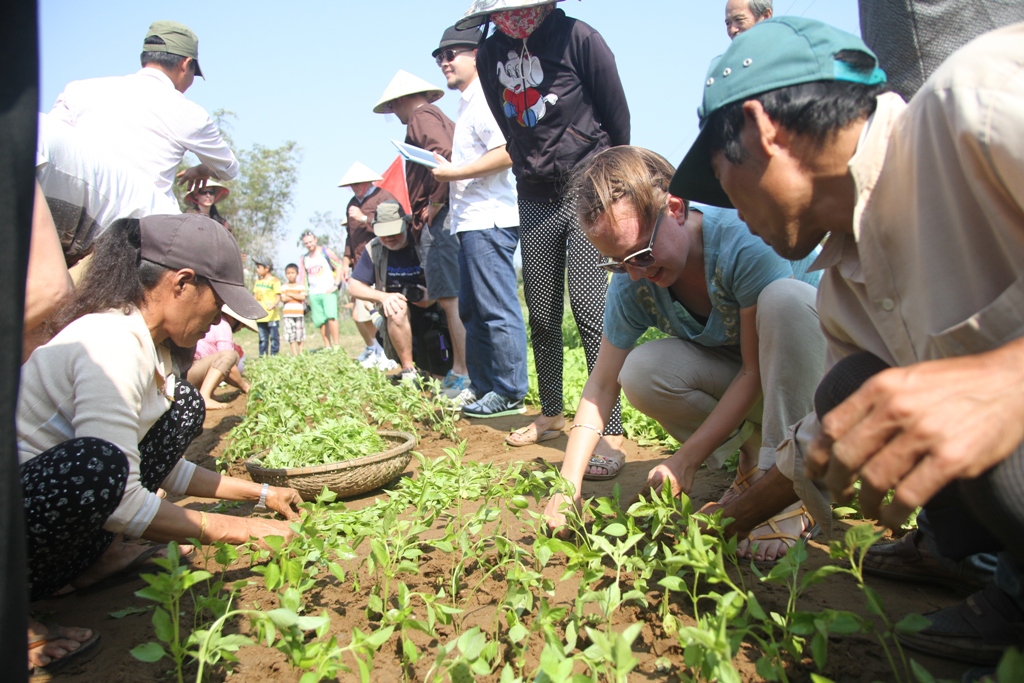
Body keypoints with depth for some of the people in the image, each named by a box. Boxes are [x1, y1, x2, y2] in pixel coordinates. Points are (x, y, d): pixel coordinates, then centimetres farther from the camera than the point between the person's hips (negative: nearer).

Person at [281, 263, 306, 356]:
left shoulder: (301, 286, 7)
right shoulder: (284, 287, 6)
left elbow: (302, 297, -8)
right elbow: (283, 299, -7)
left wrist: (290, 294, -8)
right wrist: (297, 297, -6)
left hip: (299, 313, 0)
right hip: (288, 313, 0)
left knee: (300, 333, 4)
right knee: (290, 334, -2)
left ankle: (300, 352, 14)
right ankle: (294, 353, 4)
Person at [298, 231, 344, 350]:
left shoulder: (326, 252, 2)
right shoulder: (304, 258, 16)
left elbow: (339, 267, -1)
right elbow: (302, 277, 18)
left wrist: (336, 285, -10)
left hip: (328, 291, -5)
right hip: (313, 294, 5)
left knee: (330, 316, -20)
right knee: (320, 321, 1)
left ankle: (337, 345, -16)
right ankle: (327, 346, 7)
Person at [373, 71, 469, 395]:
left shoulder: (422, 117, -2)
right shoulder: (441, 119, 27)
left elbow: (444, 157, -21)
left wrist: (433, 206, -14)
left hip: (439, 220, -10)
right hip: (448, 219, 10)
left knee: (451, 299, -11)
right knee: (451, 299, 9)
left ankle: (465, 375, -10)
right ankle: (459, 370, 12)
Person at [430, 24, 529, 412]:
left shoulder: (484, 99, -8)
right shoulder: (467, 103, 23)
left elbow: (506, 153, -21)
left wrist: (455, 173, -15)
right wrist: (446, 168, 14)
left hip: (488, 221, -11)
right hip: (470, 221, 11)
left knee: (497, 311, -7)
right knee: (471, 311, 14)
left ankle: (509, 393, 0)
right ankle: (481, 385, 23)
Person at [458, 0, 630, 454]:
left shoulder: (579, 38, -10)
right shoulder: (489, 57, 6)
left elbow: (618, 118, -2)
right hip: (535, 199, 5)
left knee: (589, 307, -14)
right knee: (541, 316, 9)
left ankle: (611, 431, -7)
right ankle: (551, 415, 26)